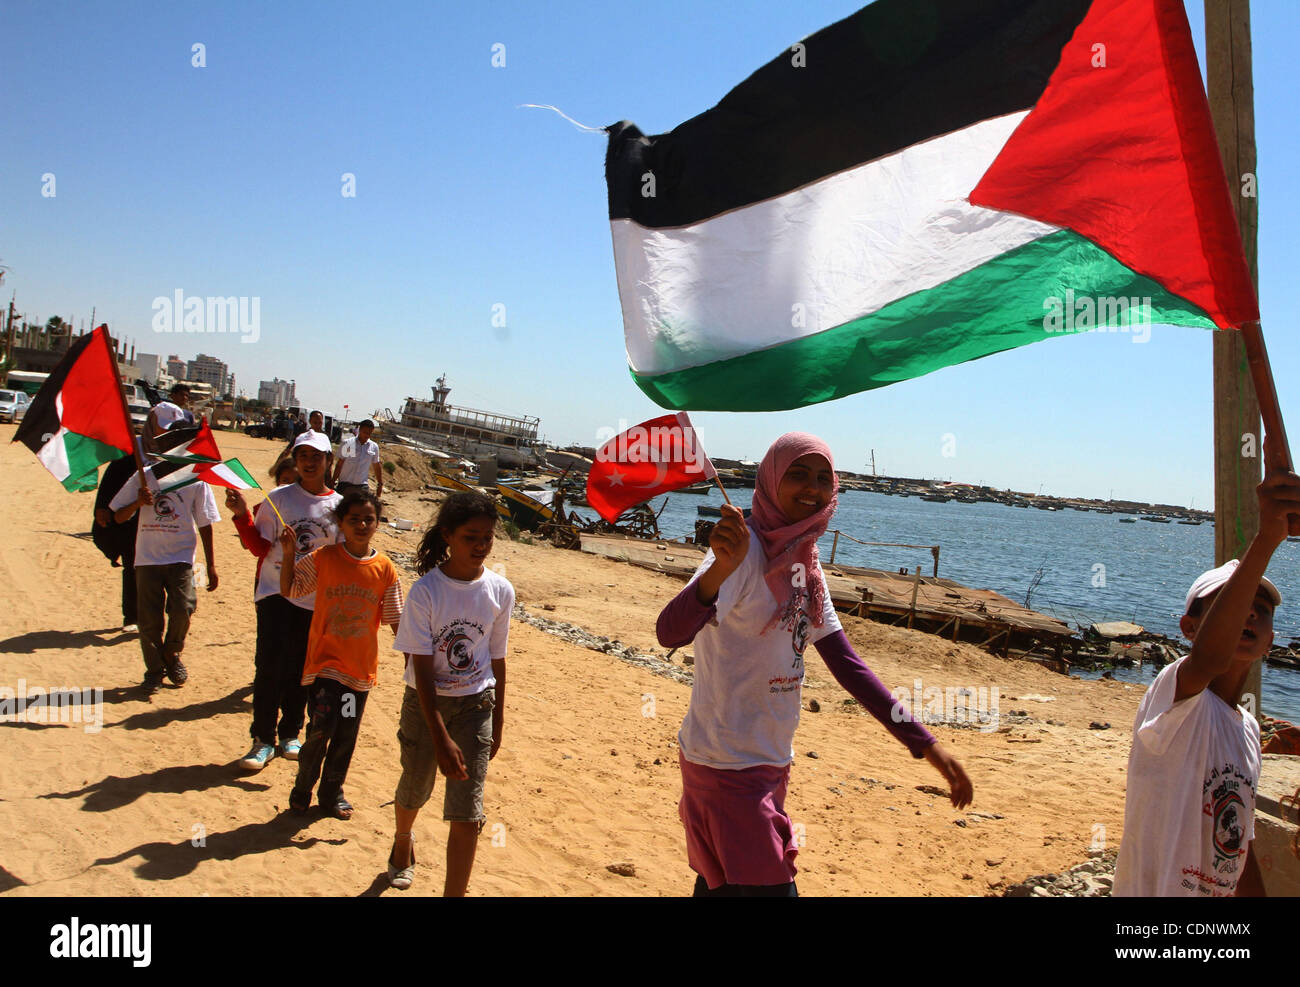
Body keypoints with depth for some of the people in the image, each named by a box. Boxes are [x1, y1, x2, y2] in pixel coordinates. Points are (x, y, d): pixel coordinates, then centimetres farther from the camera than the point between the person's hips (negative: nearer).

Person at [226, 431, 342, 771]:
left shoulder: (338, 505, 3)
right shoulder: (278, 498, -1)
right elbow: (260, 546, -2)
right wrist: (242, 515, -14)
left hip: (317, 599, 2)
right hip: (276, 593, -1)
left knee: (301, 670, 10)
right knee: (269, 667, -3)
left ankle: (290, 734, 26)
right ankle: (263, 739, 9)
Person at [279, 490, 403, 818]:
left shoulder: (385, 569, -3)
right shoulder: (322, 559, -5)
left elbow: (396, 620, 2)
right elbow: (288, 590, 4)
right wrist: (289, 554, -9)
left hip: (361, 666, 2)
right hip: (324, 659, -2)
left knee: (346, 735, 10)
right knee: (321, 729, -11)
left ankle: (332, 792, 31)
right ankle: (302, 788, 14)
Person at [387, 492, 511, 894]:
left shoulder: (500, 591, -8)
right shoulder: (425, 592, -18)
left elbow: (496, 660, 3)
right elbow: (422, 668, -18)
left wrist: (497, 722, 8)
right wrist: (441, 739, -23)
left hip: (475, 705, 1)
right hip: (425, 703, -1)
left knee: (467, 813, -5)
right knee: (414, 790, 22)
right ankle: (403, 844, 55)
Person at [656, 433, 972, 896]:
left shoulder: (804, 563, 7)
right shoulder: (744, 549, -19)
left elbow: (846, 663, 9)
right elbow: (670, 633, -36)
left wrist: (924, 743, 5)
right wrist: (720, 568, -55)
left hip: (770, 762, 8)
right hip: (726, 766, -8)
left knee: (721, 884, 19)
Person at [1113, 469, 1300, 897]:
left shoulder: (1248, 727, 6)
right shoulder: (1174, 690, -19)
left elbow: (1239, 845, 14)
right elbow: (1208, 658, -43)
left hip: (1216, 891, 7)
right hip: (1152, 890, -7)